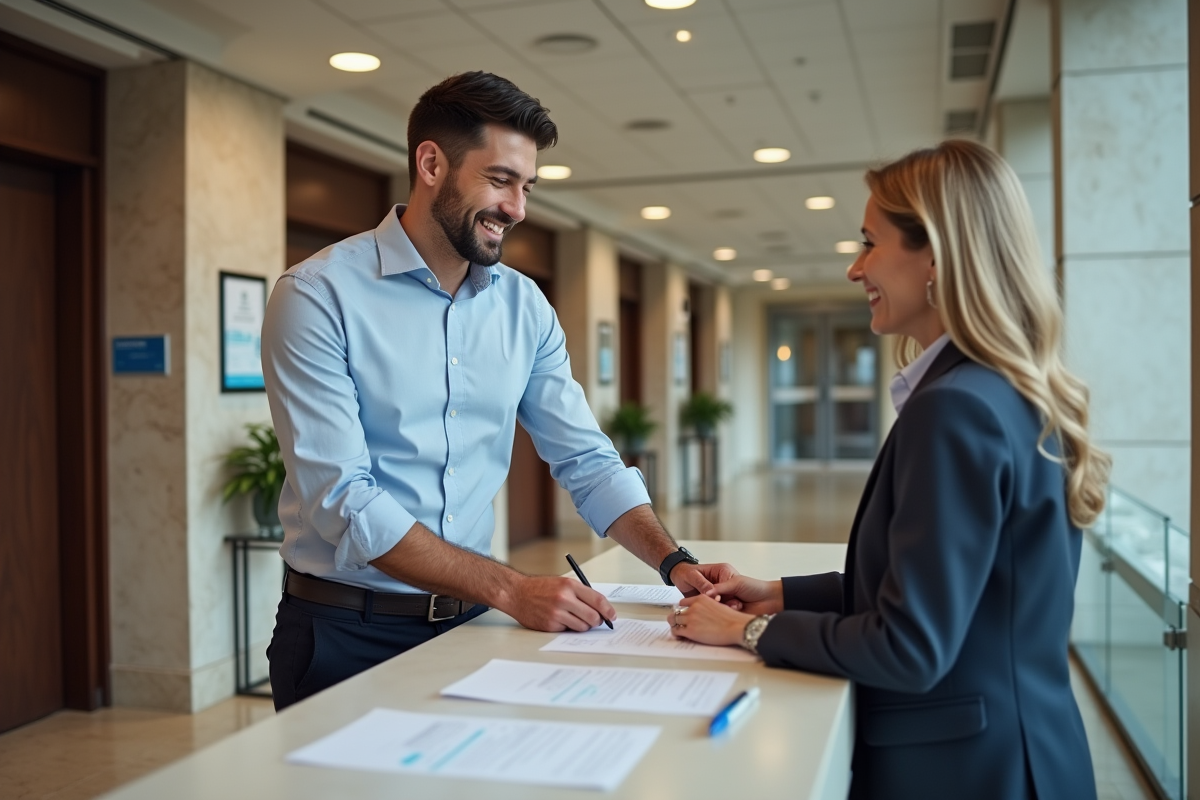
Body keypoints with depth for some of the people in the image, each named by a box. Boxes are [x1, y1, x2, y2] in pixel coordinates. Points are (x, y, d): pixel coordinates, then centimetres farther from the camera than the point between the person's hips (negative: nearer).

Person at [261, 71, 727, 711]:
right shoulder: (317, 297, -14)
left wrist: (674, 562, -11)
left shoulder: (524, 307, 4)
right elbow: (343, 500, -21)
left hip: (470, 623, 5)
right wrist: (510, 589, -26)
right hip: (346, 634, -4)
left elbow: (587, 460, 5)